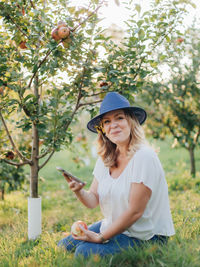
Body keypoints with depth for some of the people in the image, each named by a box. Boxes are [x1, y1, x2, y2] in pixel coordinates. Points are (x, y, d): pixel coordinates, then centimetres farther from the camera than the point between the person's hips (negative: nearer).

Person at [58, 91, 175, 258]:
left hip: (145, 236, -7)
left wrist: (101, 238, -15)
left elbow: (135, 211, -22)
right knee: (64, 246, 3)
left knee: (85, 252, -21)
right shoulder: (106, 158, 1)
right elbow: (93, 201, 0)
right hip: (114, 226, 7)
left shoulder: (144, 157, -23)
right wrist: (79, 191, -23)